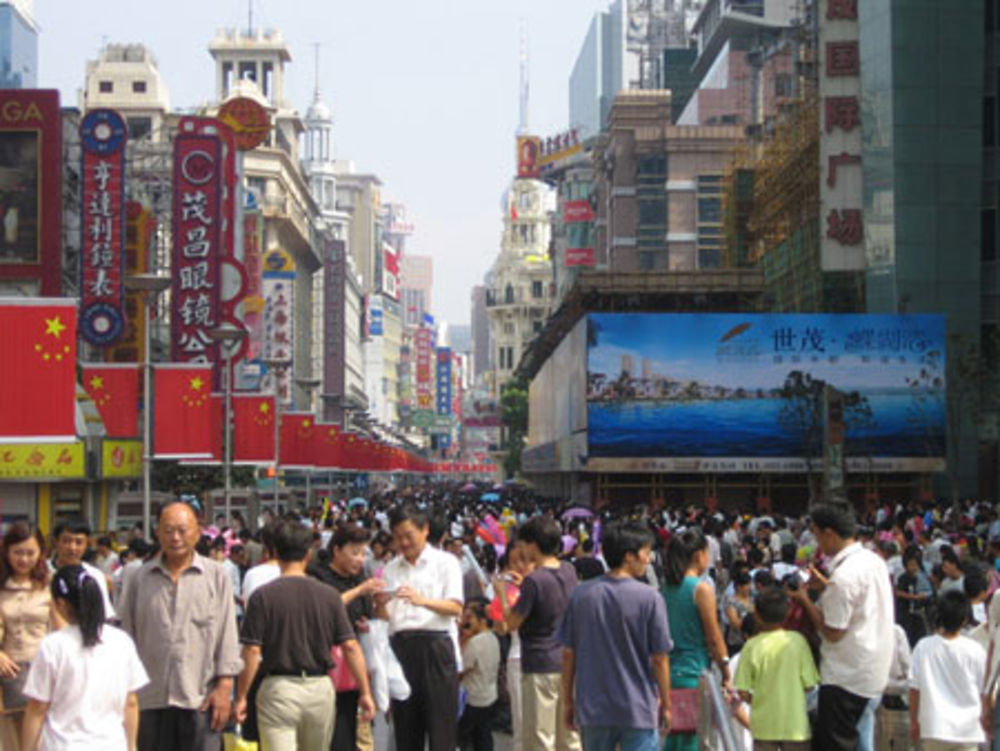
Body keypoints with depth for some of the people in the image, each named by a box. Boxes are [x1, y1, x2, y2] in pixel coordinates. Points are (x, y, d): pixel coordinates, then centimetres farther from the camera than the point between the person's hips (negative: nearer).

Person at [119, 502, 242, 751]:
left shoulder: (216, 577, 4)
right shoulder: (138, 579, 8)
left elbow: (227, 636, 3)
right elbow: (128, 635, 11)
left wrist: (224, 686, -4)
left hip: (200, 698, -2)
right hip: (150, 699, 2)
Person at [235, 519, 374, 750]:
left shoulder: (262, 596, -7)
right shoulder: (330, 595, 1)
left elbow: (252, 651, -9)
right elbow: (350, 647, -1)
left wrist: (241, 697, -1)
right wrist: (365, 692, 4)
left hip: (278, 688, -3)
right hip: (321, 688, 3)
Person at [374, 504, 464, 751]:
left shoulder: (445, 562, 3)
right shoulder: (391, 568, 17)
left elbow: (455, 608, -9)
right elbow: (384, 616, 14)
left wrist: (422, 600, -25)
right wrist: (380, 605, -9)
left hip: (434, 645, -4)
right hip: (400, 645, 4)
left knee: (441, 724, -5)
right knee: (405, 725, 8)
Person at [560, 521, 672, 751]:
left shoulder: (581, 595, 1)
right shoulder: (649, 598, -10)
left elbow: (568, 654, 4)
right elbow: (659, 658, -8)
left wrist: (568, 701, 14)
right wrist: (665, 704, 4)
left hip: (593, 709, 4)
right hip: (638, 710, -4)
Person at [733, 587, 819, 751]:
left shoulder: (752, 646, -8)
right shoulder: (797, 640, -8)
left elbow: (743, 692, -7)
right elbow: (808, 684, -6)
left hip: (764, 724, 1)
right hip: (795, 723, 0)